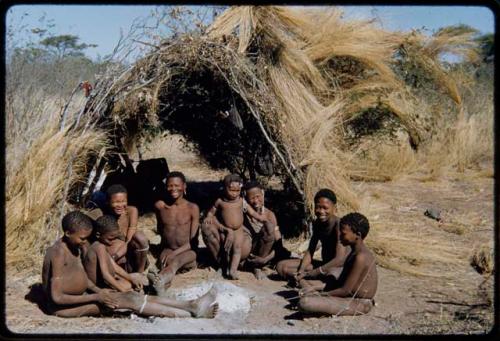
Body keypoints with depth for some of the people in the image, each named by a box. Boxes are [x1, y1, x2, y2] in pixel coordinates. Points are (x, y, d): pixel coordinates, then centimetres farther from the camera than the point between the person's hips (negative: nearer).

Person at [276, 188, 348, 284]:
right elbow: (309, 251, 4)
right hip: (325, 265, 8)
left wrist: (308, 273, -27)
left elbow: (340, 259, -28)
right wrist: (300, 271, -17)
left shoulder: (339, 225, -21)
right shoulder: (317, 224, 4)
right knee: (281, 266, -4)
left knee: (332, 272, -45)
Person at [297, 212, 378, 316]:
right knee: (304, 282, 19)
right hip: (350, 296, 10)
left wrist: (319, 294, -10)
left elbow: (345, 290, -20)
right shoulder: (355, 252, 10)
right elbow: (339, 282, 11)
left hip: (359, 304, -10)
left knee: (304, 303, -29)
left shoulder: (361, 257, -21)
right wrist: (314, 288, 0)